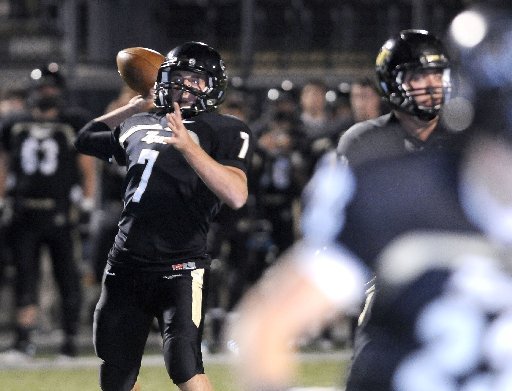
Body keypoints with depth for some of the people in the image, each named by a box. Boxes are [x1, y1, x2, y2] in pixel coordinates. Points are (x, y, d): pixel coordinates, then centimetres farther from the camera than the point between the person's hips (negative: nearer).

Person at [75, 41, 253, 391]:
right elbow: (86, 140, 37)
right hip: (125, 266, 6)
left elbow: (236, 196, -19)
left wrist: (188, 146, -26)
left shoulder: (226, 132, -1)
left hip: (180, 267, -6)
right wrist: (133, 108, 30)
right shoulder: (139, 126, 17)